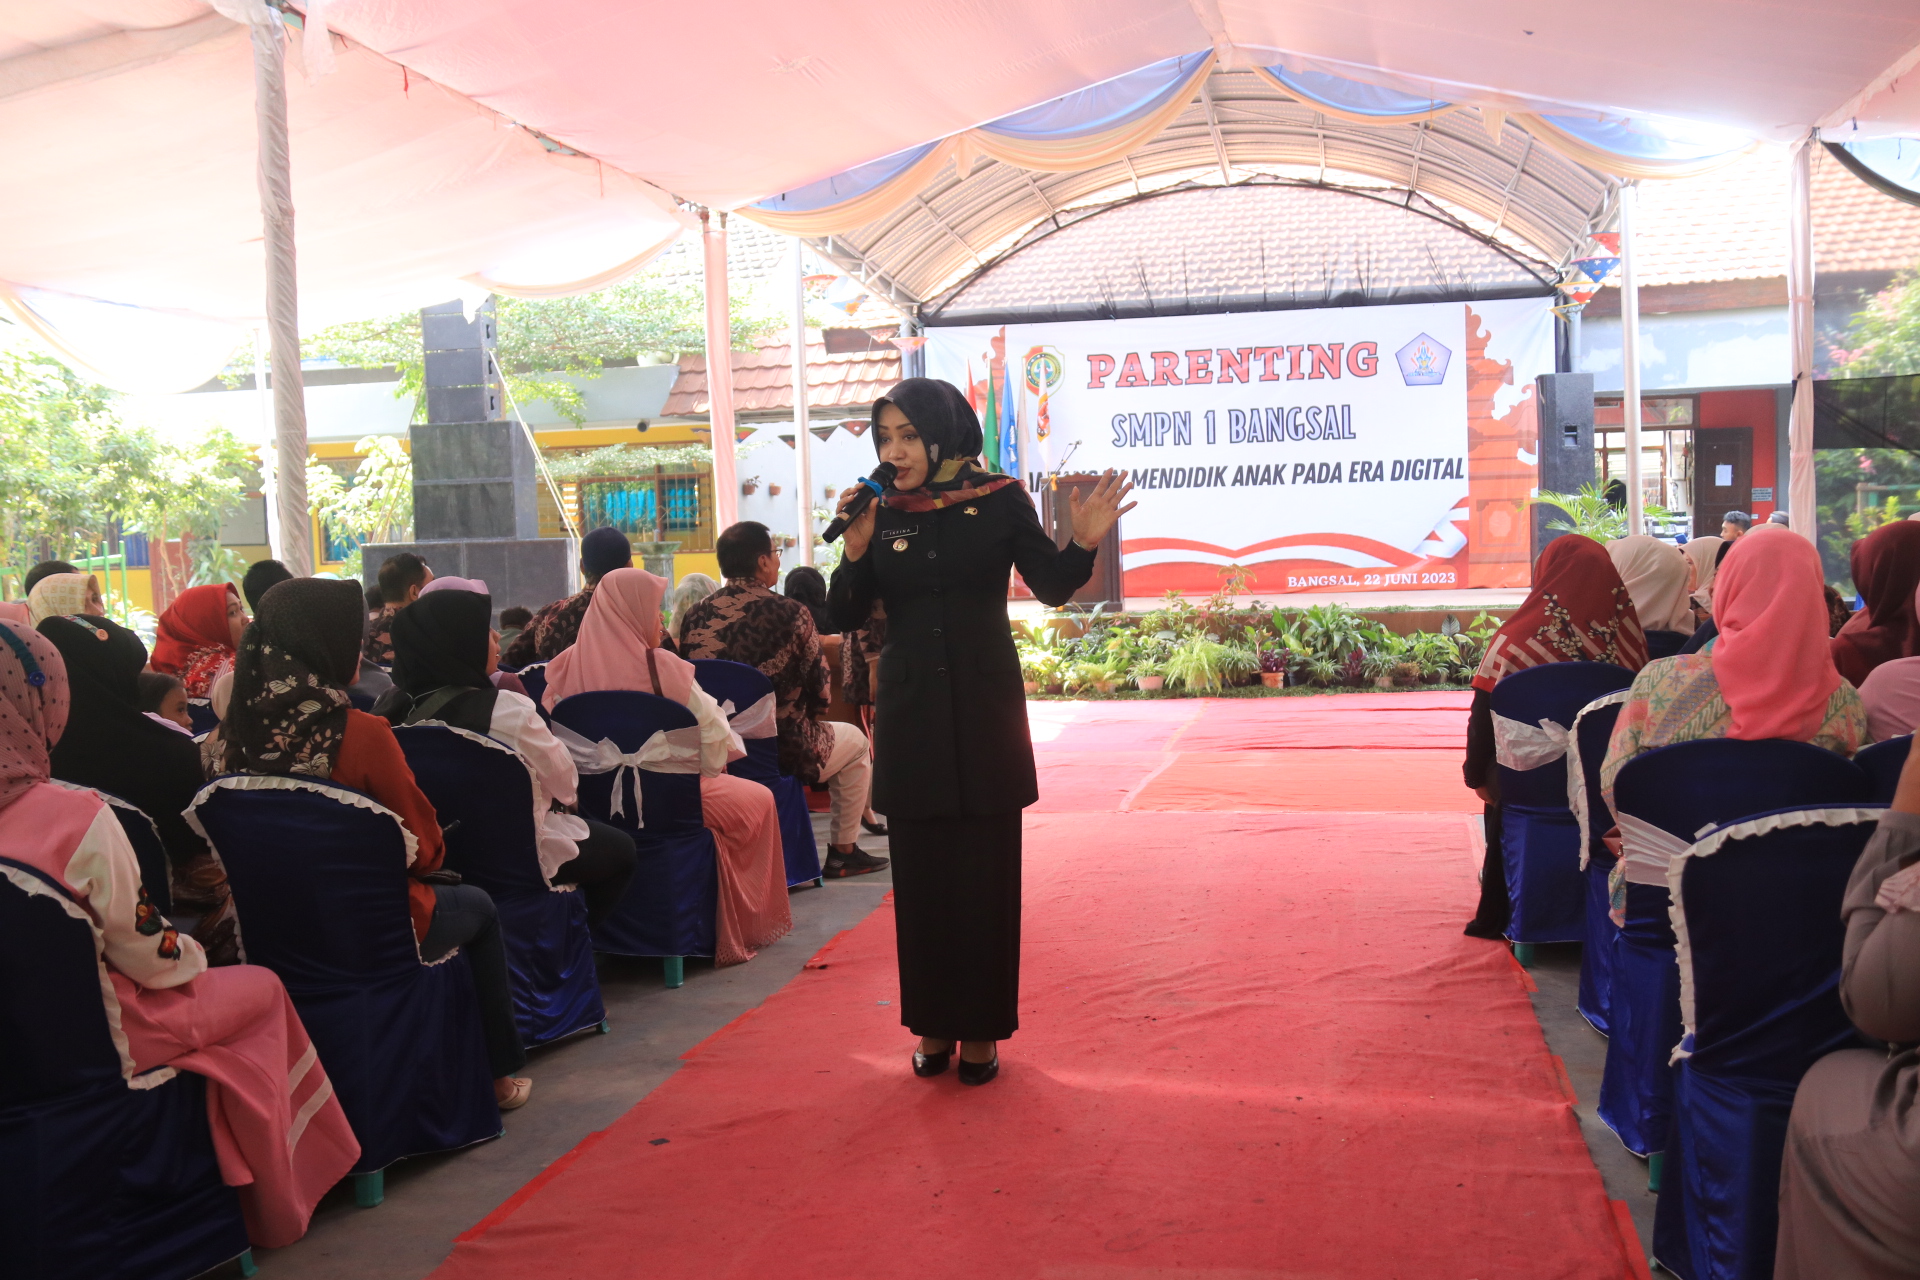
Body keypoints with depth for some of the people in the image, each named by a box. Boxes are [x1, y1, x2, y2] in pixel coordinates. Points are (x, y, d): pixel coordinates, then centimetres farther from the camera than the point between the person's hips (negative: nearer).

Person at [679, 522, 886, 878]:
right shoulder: (791, 614, -16)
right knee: (855, 741, 25)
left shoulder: (695, 617, -4)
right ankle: (843, 852, 28)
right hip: (784, 753, -5)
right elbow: (820, 689, -9)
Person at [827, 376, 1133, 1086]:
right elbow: (843, 617, 1)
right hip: (910, 715, 2)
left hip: (985, 710, -2)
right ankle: (934, 1024, 22)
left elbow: (1052, 587, 0)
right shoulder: (881, 515, 2)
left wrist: (1083, 544, -19)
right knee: (921, 873, 8)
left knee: (986, 871, 4)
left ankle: (982, 1028, 17)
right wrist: (855, 550, -15)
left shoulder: (999, 501, -4)